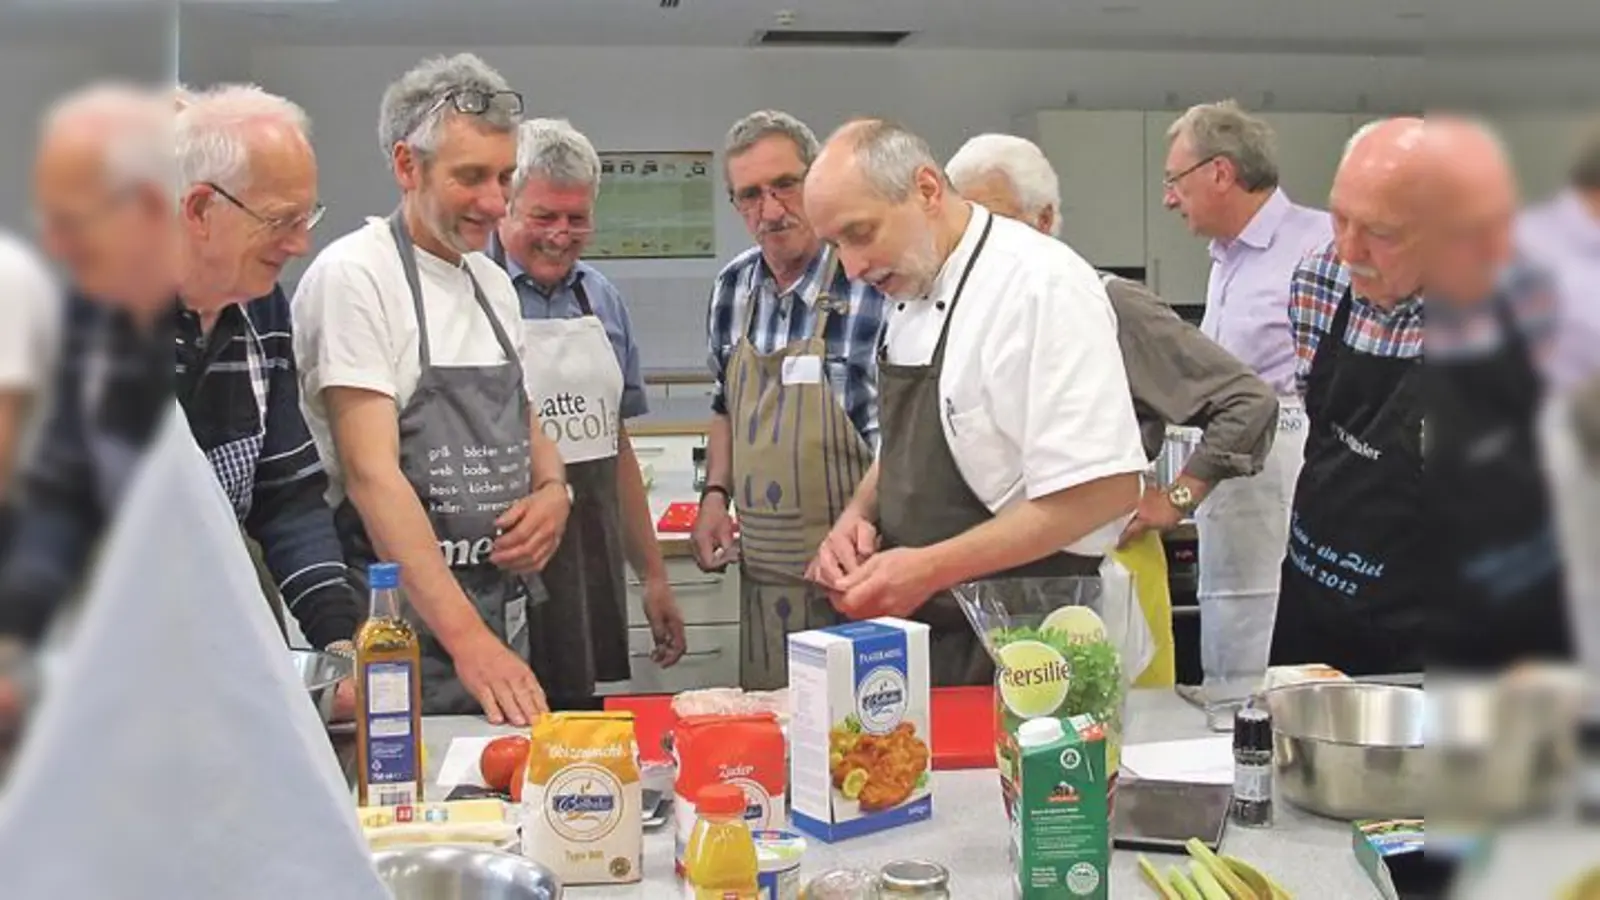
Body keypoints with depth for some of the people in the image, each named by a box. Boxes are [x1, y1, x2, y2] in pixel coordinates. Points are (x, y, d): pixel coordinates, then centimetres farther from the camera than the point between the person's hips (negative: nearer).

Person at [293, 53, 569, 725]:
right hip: (405, 628, -7)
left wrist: (553, 491, 0)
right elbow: (372, 474, -20)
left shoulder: (494, 284, 12)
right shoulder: (353, 275, -12)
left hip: (504, 614, 7)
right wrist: (466, 638, -26)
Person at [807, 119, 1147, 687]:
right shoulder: (911, 293, 8)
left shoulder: (1040, 287, -19)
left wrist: (928, 568, -23)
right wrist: (860, 512, -1)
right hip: (926, 631, 8)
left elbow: (1105, 490, -24)